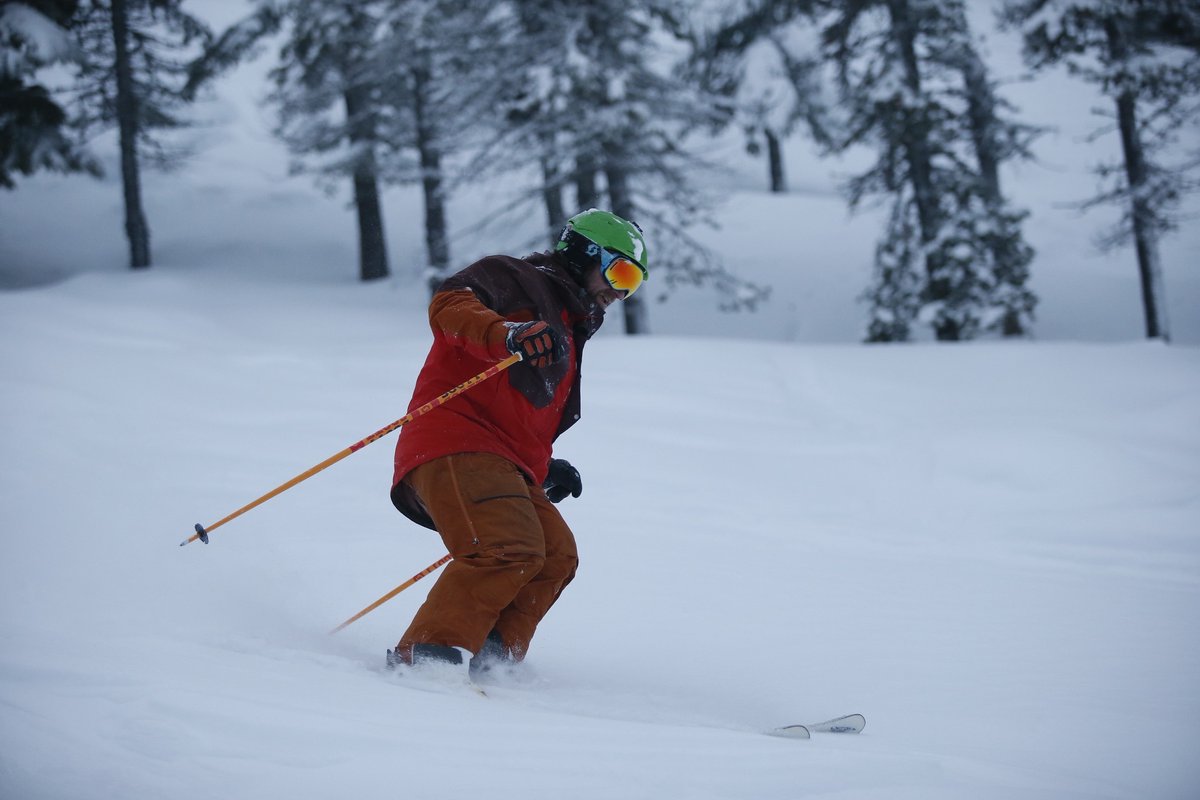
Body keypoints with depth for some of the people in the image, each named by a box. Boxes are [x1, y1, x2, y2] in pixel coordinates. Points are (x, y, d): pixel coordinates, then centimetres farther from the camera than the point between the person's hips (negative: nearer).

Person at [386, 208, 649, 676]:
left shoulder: (567, 336, 33)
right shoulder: (520, 281, 5)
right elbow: (450, 304, -17)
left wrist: (546, 472, 22)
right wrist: (506, 335, -35)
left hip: (503, 463, 10)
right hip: (455, 444, -10)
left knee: (556, 555, -5)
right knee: (511, 549, -26)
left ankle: (492, 662, -12)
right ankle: (424, 655, -31)